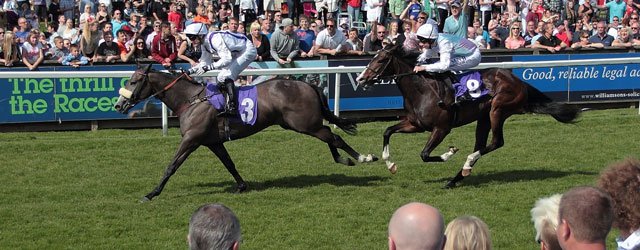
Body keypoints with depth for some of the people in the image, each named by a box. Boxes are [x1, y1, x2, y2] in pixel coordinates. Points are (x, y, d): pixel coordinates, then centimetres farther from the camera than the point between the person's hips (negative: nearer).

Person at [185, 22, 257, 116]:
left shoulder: (215, 39, -30)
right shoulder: (205, 44, 1)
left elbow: (227, 59, -36)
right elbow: (204, 62, 10)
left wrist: (208, 67, -39)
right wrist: (190, 71, -3)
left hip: (248, 51, -11)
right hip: (237, 54, 11)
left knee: (226, 76, -21)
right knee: (221, 78, 8)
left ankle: (232, 107, -25)